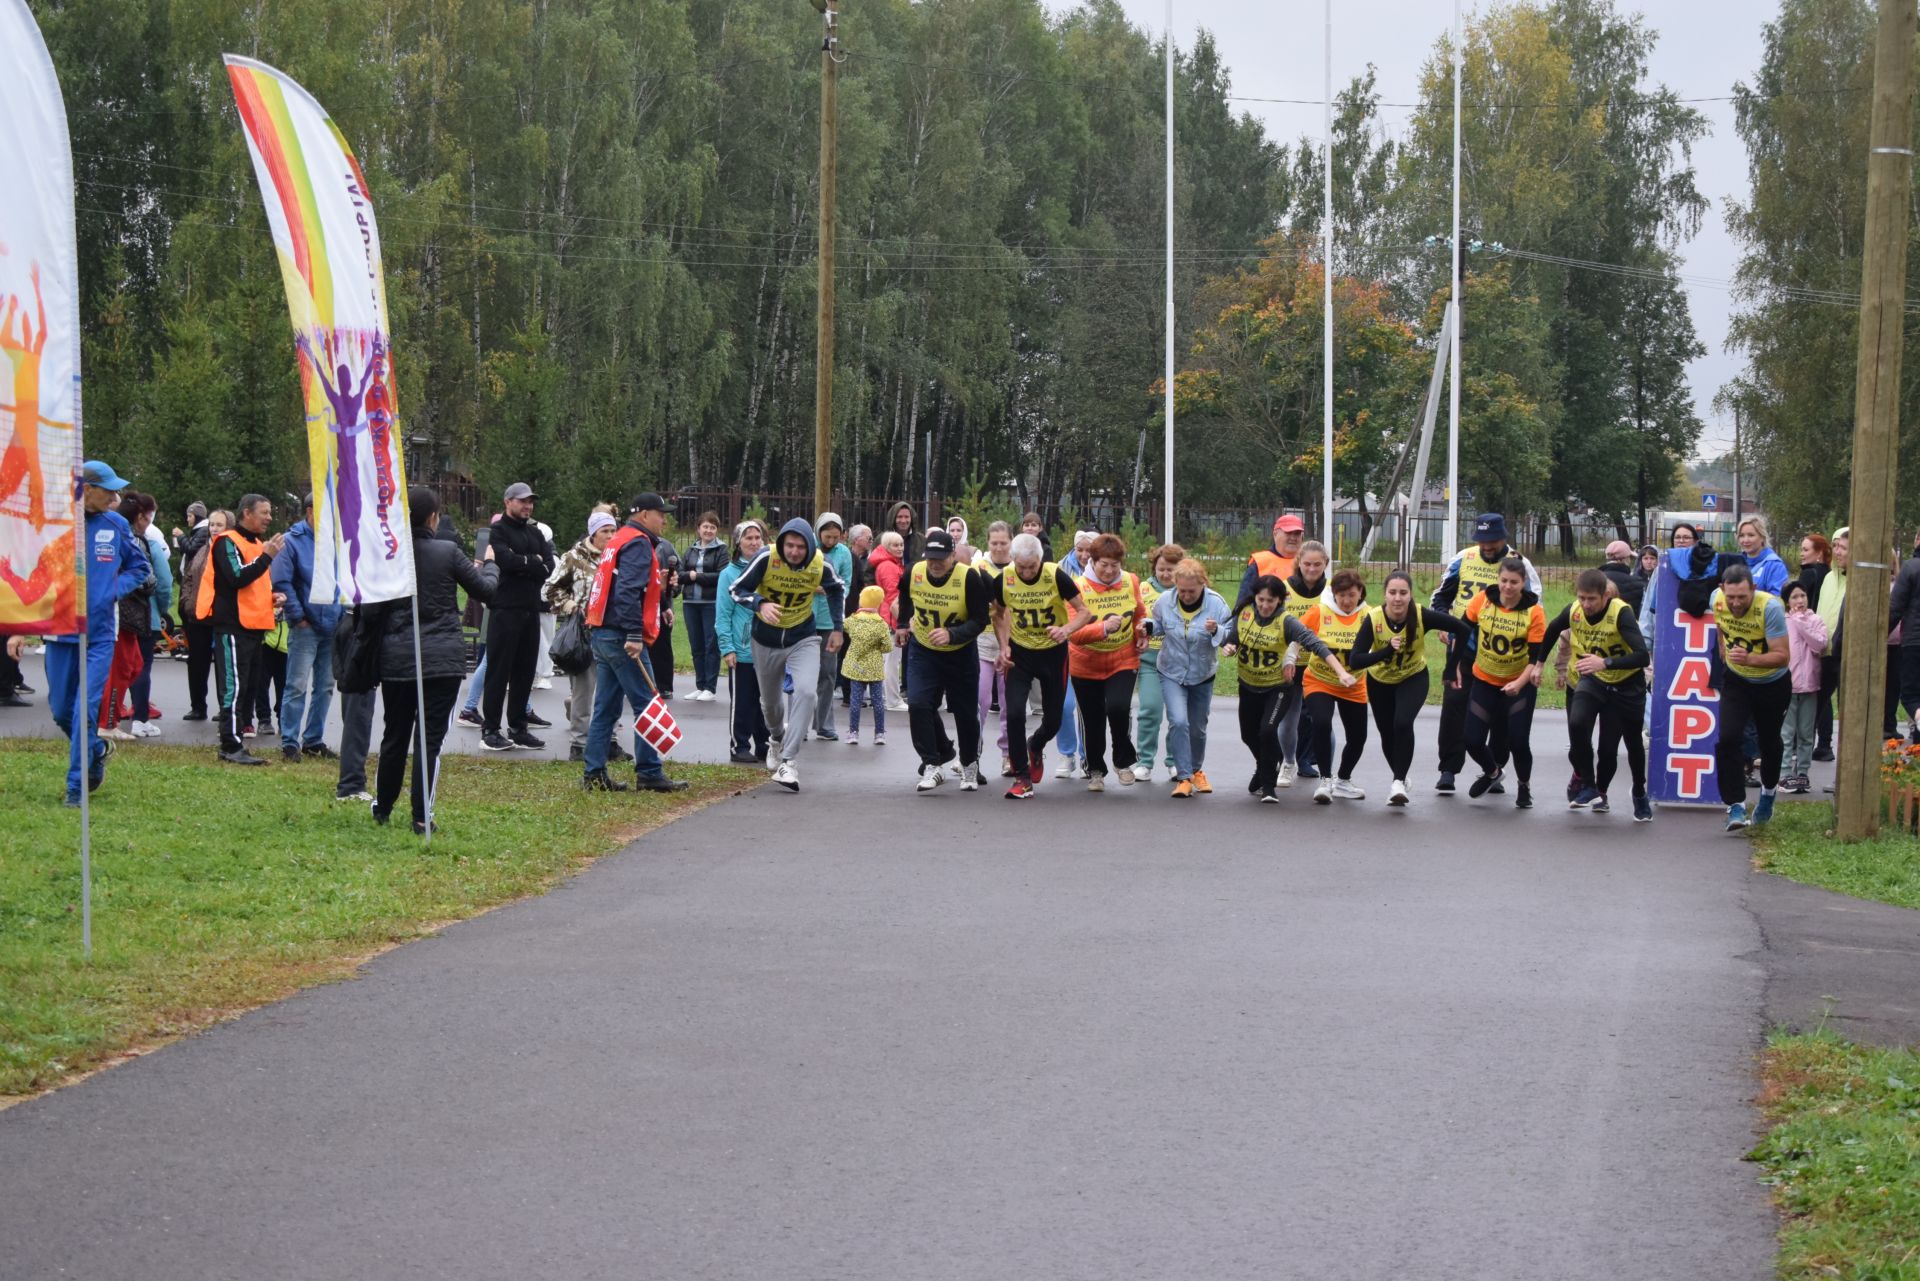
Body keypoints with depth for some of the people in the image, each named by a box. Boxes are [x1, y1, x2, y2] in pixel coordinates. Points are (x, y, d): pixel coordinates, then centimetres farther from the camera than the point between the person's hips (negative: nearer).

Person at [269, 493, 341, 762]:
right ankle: (290, 742, -3)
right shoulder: (292, 542, -7)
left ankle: (314, 739, 22)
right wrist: (298, 616, -13)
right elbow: (281, 582, -13)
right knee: (298, 686, -7)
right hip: (306, 627, -6)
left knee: (325, 687, 12)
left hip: (332, 627, 6)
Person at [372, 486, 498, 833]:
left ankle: (382, 809, 27)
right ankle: (420, 817, -3)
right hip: (442, 659, -3)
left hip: (396, 658, 3)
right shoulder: (447, 552, -10)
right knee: (429, 738, -1)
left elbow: (376, 606, 5)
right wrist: (489, 564, 22)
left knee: (394, 735, 16)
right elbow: (485, 589, 2)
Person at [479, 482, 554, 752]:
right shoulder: (498, 530, -3)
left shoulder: (534, 532, 18)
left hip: (531, 609, 7)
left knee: (524, 671, 9)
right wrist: (534, 562, -5)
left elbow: (549, 566, 4)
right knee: (499, 670, -5)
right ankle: (490, 730, -2)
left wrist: (521, 563, -10)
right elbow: (506, 559, -20)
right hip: (505, 608, -7)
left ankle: (518, 727, 15)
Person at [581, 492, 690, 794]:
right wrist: (634, 636, -25)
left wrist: (657, 584, 20)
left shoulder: (618, 540, 20)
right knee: (646, 705, -5)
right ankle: (650, 774, -3)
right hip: (622, 636, -10)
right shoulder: (638, 543, -10)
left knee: (605, 708, 10)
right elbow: (628, 592, -21)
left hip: (602, 634, 10)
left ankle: (593, 772, 8)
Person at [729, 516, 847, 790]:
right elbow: (738, 589, -15)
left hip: (803, 638, 0)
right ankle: (777, 738, 52)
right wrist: (760, 604, -34)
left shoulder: (820, 565, -16)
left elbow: (837, 590, 7)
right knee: (770, 701, 17)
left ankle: (787, 762, -23)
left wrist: (837, 628, 8)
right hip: (766, 639, 0)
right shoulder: (766, 558, -23)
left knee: (806, 692, -24)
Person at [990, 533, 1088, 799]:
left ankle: (1035, 747, 44)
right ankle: (1023, 778, -4)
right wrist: (1004, 646, -6)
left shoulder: (1056, 576, -20)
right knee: (1014, 712, -16)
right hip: (1020, 652, 1)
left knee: (1053, 720, 7)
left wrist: (1066, 629, -34)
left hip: (1053, 652, -1)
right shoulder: (1003, 581, -13)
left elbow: (1083, 611, -14)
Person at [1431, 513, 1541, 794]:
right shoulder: (1463, 560, 3)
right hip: (1463, 647, 2)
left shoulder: (1520, 565, -6)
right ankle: (1448, 769, -3)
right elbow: (1441, 596, 14)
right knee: (1454, 704, -7)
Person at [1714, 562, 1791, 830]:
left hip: (1773, 684, -2)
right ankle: (1736, 805, -14)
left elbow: (1783, 656, -34)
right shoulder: (1718, 600, -17)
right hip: (1736, 681, 2)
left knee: (1769, 741, 16)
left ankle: (1768, 791, 44)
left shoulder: (1770, 608, -32)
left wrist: (1750, 659, -48)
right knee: (1727, 739, -17)